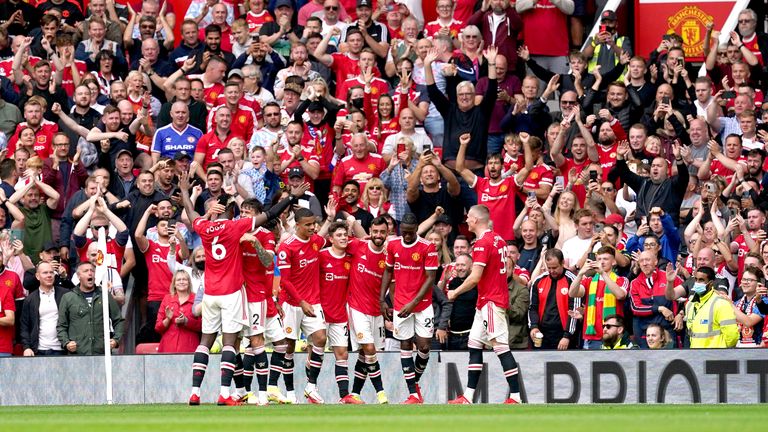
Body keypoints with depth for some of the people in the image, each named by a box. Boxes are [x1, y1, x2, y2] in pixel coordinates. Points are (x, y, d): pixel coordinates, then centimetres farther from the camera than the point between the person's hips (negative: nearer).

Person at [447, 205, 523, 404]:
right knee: (474, 344, 11)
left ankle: (515, 397, -12)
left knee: (501, 347, -10)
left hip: (491, 302, -10)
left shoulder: (482, 244, -15)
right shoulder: (499, 240, 13)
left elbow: (475, 277, -19)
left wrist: (455, 292, -5)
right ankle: (468, 397, 11)